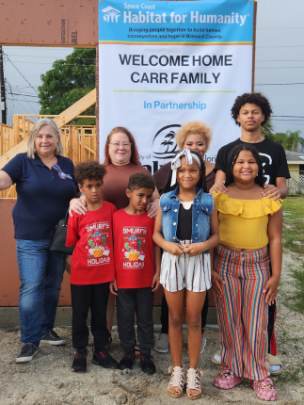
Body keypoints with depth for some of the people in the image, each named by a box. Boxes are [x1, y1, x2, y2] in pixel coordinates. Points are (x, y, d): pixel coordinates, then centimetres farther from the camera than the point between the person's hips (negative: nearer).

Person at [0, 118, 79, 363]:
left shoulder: (67, 165, 8)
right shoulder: (23, 161, -3)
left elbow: (77, 194, 15)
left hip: (59, 238, 4)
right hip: (31, 239, -4)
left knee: (53, 287, 14)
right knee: (31, 289, -7)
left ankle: (46, 329, 33)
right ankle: (30, 342, 8)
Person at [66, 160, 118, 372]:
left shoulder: (111, 209, -4)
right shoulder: (77, 213, -8)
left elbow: (115, 239, 2)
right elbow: (71, 242, 1)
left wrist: (114, 270, 2)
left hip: (104, 273, 1)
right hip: (81, 274, -1)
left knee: (101, 313, 15)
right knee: (80, 314, 12)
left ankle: (101, 350, 31)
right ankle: (80, 352, 30)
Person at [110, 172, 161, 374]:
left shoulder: (151, 218, -3)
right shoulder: (117, 217, -5)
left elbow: (156, 246, 3)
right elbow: (112, 247, -2)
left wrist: (157, 272, -1)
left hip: (145, 279, 0)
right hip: (123, 279, 0)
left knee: (146, 318, 12)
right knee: (125, 317, 13)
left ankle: (146, 354, 28)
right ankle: (128, 351, 33)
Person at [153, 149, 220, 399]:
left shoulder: (208, 201, -2)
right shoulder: (166, 200, 0)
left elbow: (216, 235, 1)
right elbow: (156, 232, 3)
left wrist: (203, 245, -19)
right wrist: (167, 245, -17)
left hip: (198, 262, -1)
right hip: (172, 261, 1)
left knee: (194, 320, 9)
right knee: (175, 318, 12)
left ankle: (193, 371, 26)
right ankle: (177, 369, 28)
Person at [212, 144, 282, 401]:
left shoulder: (269, 197, -2)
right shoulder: (219, 196, -2)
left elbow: (275, 238, 1)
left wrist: (276, 275, 0)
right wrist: (209, 269, -4)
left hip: (257, 264, 0)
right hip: (225, 262, 0)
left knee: (256, 321, 5)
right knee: (229, 319, 9)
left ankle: (260, 375, 25)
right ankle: (232, 369, 30)